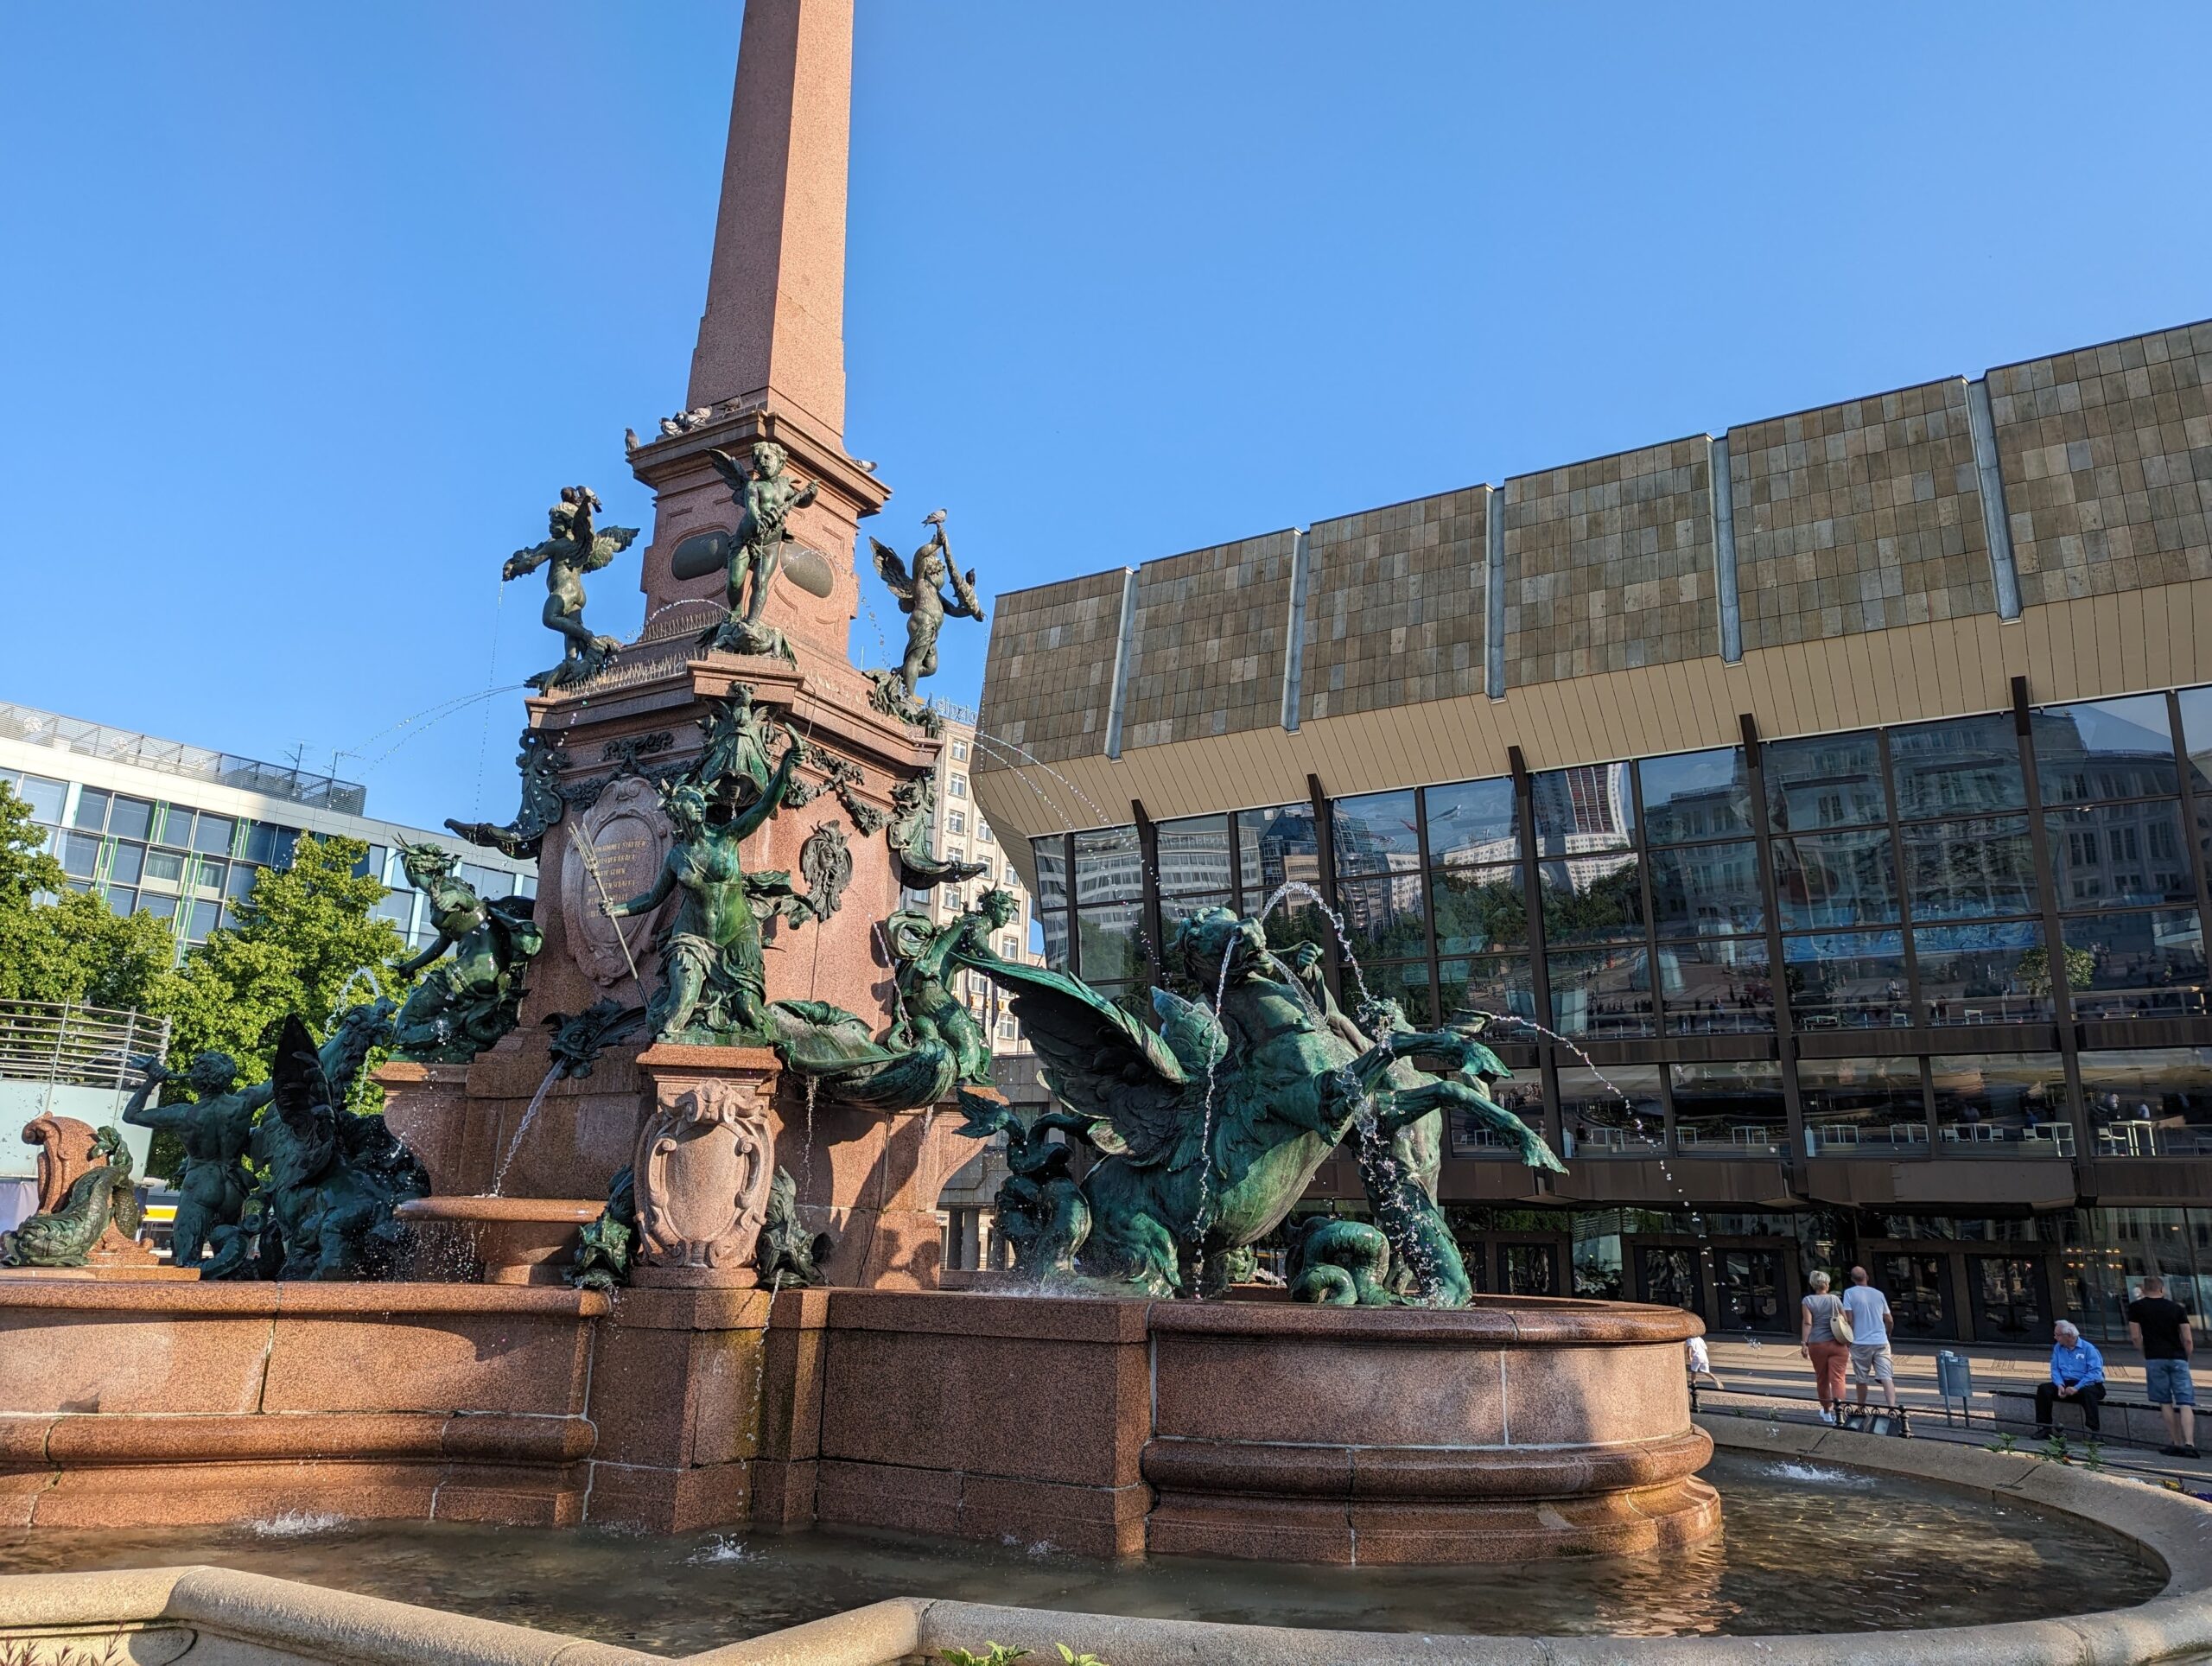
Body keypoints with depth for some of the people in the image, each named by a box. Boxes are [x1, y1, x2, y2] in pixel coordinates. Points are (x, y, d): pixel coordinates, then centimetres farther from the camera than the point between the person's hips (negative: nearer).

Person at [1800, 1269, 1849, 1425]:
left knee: (1822, 1379, 14)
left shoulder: (1807, 1301, -2)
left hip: (1818, 1345, 0)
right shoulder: (1836, 1299, 2)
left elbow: (1807, 1323, -9)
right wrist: (1849, 1342, 16)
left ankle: (1827, 1411, 26)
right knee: (1837, 1378, -3)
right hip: (1837, 1344, 0)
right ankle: (1839, 1407, -24)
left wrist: (1804, 1343, -9)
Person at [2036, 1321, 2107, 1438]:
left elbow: (2095, 1372, -17)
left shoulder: (2088, 1348, -7)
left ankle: (2094, 1432, -37)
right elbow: (2055, 1369, 6)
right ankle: (2044, 1429, -19)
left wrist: (2077, 1388, -25)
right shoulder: (2058, 1347, 11)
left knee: (2087, 1392, -40)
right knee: (2043, 1389, -20)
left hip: (2087, 1385, -5)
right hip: (2065, 1384, 5)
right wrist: (2060, 1385, -15)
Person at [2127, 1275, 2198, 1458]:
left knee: (2165, 1402, 8)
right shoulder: (2177, 1308, 8)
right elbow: (2188, 1340, 3)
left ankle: (2177, 1443, 9)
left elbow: (2135, 1337, 2)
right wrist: (2186, 1357, 18)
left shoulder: (2136, 1307, 6)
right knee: (2185, 1403, -3)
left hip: (2155, 1359, -1)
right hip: (2178, 1358, 1)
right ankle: (2189, 1443, -16)